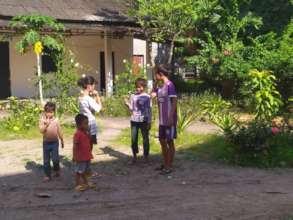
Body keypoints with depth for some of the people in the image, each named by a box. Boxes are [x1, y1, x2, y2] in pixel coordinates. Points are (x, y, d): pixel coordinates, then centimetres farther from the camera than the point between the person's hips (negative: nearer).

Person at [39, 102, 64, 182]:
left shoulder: (56, 120, -2)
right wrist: (46, 124, -28)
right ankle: (47, 175, 18)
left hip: (54, 142, -1)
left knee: (55, 159, -5)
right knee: (46, 160, 6)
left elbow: (59, 131, 6)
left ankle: (57, 170, 23)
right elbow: (41, 130, -15)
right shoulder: (42, 120, -5)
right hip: (46, 142, 1)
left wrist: (62, 140, 11)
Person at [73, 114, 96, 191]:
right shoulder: (77, 134, -19)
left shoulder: (86, 133, 7)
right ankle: (77, 185, 12)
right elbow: (75, 146, -19)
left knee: (85, 170, 21)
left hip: (87, 156, 8)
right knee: (79, 171, 3)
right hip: (80, 157, -8)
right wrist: (74, 156, -19)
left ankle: (85, 183, 33)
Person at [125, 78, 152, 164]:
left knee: (145, 139, 4)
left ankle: (146, 156, 16)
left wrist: (149, 122, -7)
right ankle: (134, 156, 20)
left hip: (144, 121, -3)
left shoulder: (147, 97, -3)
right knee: (134, 139, 6)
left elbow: (149, 110, -3)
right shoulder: (133, 96, 5)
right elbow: (131, 109, 7)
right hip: (134, 120, 3)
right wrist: (128, 104, -14)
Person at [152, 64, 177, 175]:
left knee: (169, 141, -1)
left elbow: (174, 101, -18)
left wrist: (171, 118, -22)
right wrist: (156, 82, 10)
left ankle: (169, 166, 6)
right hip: (162, 120, 9)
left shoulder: (169, 85, -14)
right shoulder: (161, 86, 10)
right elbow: (153, 94, 22)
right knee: (162, 141, 13)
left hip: (169, 119, -9)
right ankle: (165, 164, 25)